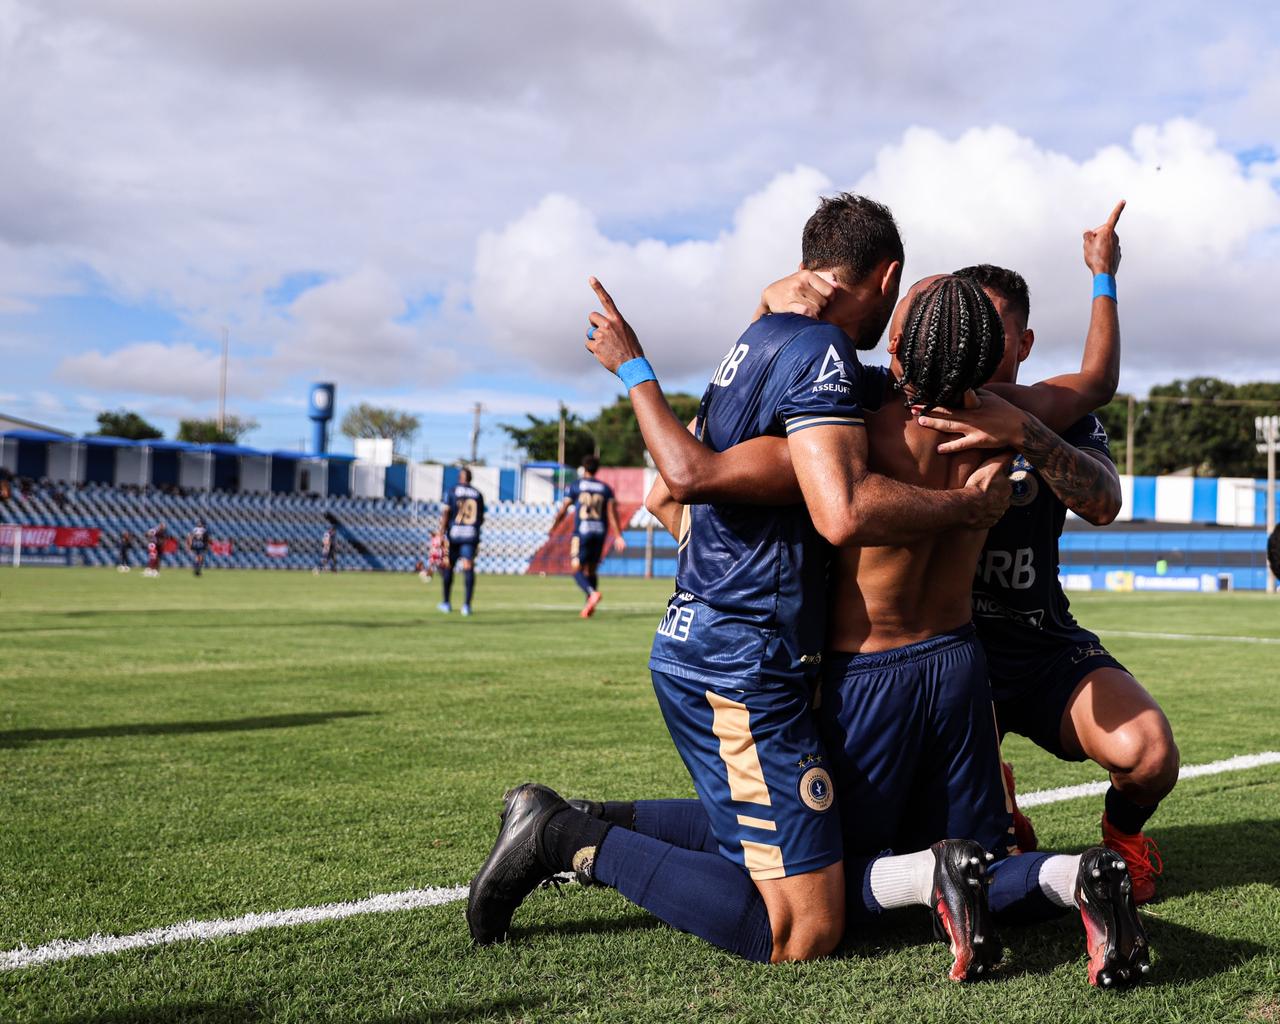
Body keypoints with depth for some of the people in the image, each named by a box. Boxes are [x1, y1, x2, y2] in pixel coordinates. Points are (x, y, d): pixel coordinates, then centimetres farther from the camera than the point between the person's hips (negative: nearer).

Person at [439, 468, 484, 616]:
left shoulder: (453, 491, 2)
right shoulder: (478, 494, 9)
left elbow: (446, 512, -7)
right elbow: (481, 519, 14)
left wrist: (441, 534, -9)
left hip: (454, 533, -1)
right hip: (471, 535, 1)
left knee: (448, 566, 11)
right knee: (468, 568, -4)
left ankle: (446, 603, 18)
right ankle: (467, 605, -12)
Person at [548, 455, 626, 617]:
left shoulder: (574, 486, 4)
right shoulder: (605, 488, 11)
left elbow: (563, 510, 2)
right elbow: (612, 512, 0)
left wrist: (553, 528, 17)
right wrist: (618, 536, -3)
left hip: (582, 532, -4)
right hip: (600, 532, 4)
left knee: (577, 569, -2)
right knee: (591, 570, 14)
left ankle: (592, 593, -28)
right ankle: (589, 606, 7)